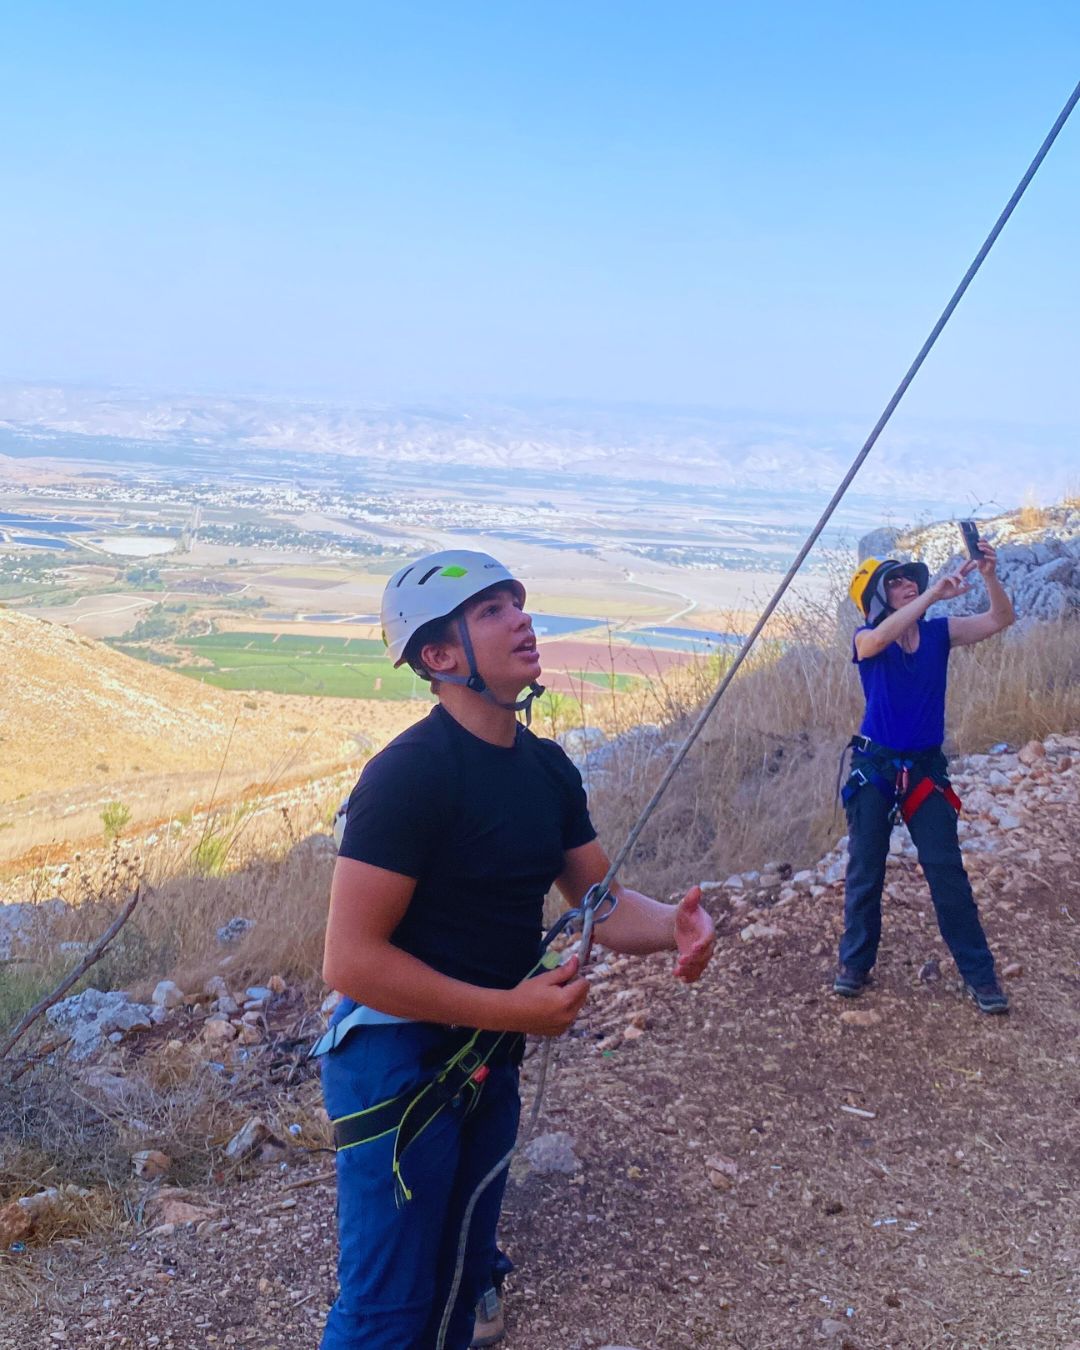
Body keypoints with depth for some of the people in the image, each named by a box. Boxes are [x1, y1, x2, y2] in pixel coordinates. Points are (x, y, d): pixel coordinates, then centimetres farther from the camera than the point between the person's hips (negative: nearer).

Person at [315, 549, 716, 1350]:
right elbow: (351, 959, -25)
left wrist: (673, 927, -15)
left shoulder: (547, 766, 2)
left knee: (460, 1285, 22)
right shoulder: (409, 773, -23)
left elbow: (602, 901, 7)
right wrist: (509, 1008, -25)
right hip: (398, 1063, -8)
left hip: (488, 1062, 8)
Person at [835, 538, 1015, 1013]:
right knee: (865, 871, 8)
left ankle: (979, 973, 9)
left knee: (948, 871, 1)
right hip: (875, 768, -2)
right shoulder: (867, 640, -8)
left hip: (926, 769, 2)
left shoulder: (939, 633, 1)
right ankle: (854, 963, 24)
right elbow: (880, 637, -33)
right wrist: (934, 593, -39)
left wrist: (989, 576, -25)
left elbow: (1001, 619, -7)